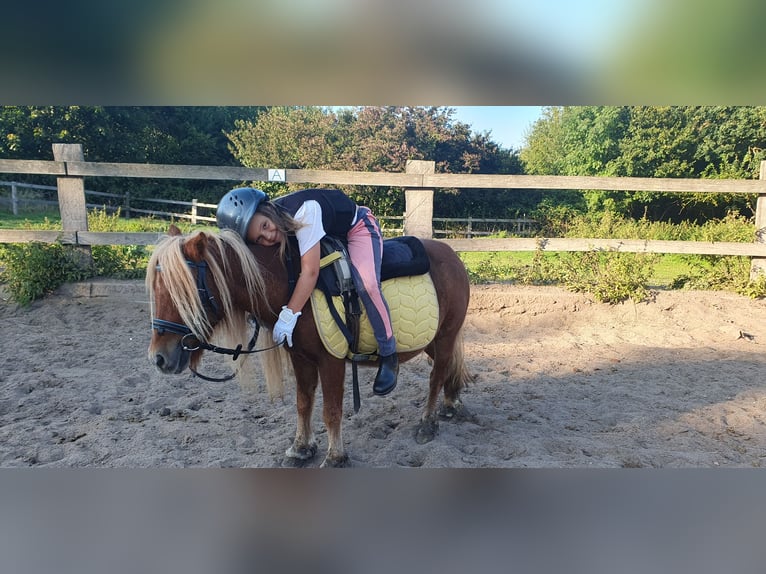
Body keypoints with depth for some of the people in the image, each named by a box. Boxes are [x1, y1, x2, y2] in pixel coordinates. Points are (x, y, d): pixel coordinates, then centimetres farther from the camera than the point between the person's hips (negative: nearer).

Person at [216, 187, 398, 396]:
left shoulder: (303, 211, -40)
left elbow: (310, 271, -42)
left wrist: (289, 315, -40)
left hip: (358, 225, -7)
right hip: (330, 236, 8)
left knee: (366, 284, -30)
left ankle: (388, 355, -11)